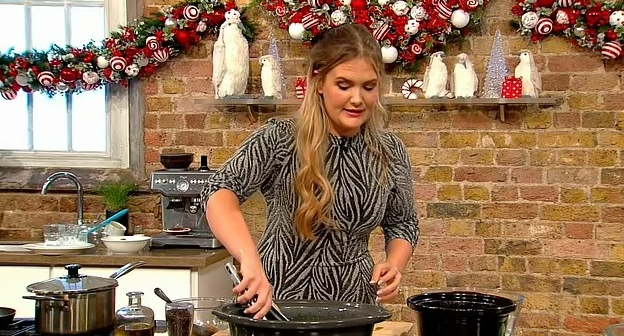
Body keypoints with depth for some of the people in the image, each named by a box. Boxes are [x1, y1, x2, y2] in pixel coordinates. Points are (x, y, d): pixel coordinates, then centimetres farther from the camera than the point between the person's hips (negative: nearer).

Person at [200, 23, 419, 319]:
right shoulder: (280, 140, -14)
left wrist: (394, 266, -11)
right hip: (279, 297, -3)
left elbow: (403, 224, 11)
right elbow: (220, 193, -28)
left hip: (353, 302, 3)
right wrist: (250, 261, -45)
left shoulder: (390, 152, -3)